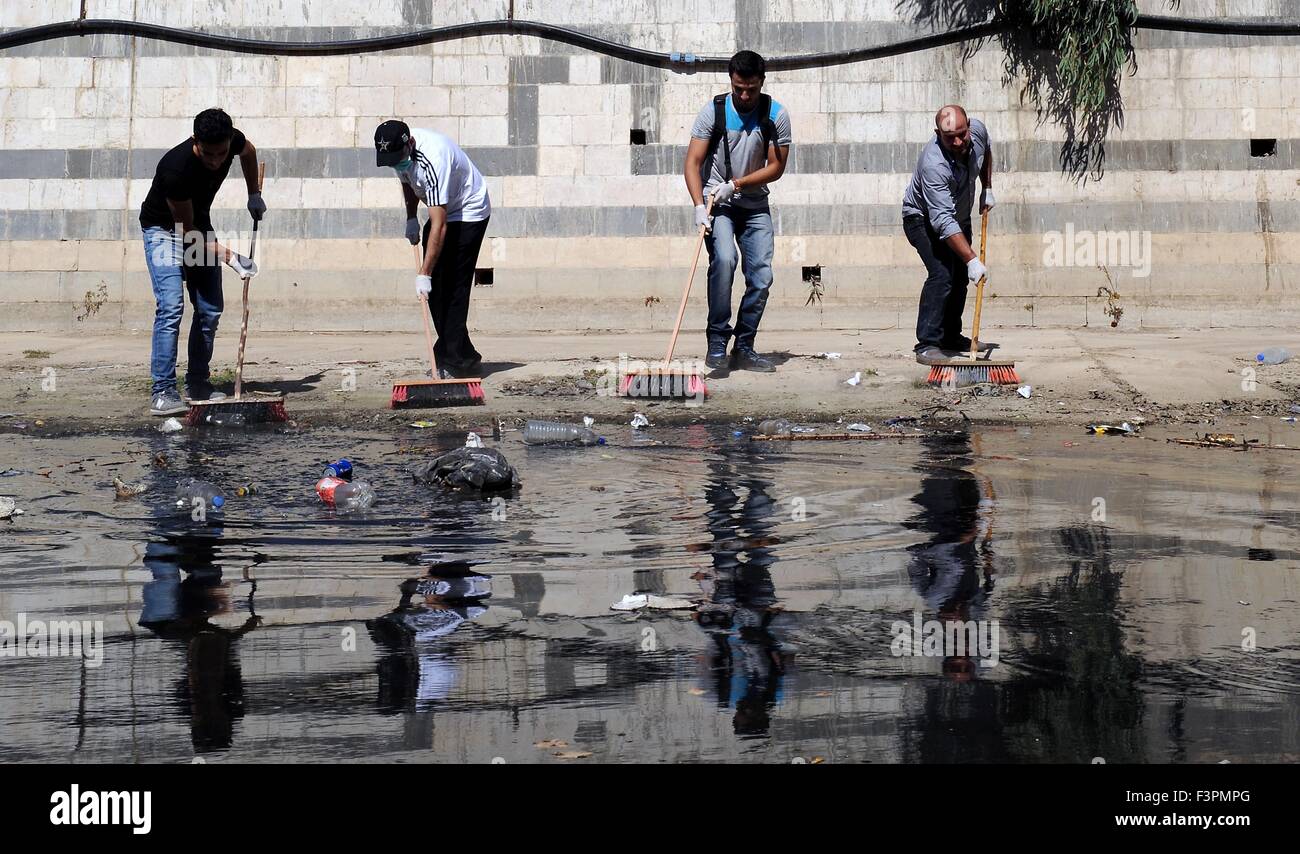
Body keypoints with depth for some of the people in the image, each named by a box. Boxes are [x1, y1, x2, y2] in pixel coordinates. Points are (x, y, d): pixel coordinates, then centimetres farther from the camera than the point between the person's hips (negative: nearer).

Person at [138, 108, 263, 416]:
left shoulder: (232, 140, -20)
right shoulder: (176, 168, -37)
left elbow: (248, 150, 10)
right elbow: (187, 232, -26)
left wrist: (254, 194, 6)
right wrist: (231, 258, -26)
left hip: (199, 222, 6)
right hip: (164, 227, -6)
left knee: (210, 309, 1)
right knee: (171, 307, -21)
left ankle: (198, 386, 11)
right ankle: (162, 393, -23)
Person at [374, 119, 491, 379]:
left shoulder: (432, 160, -37)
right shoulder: (401, 152, -11)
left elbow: (439, 225, -40)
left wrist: (424, 273, -42)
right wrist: (411, 218, 4)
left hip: (469, 212, -9)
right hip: (443, 210, 9)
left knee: (452, 286, -17)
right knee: (435, 286, 5)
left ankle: (456, 361, -18)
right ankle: (450, 354, 11)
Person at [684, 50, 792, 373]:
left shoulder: (776, 115, -5)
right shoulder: (713, 111, -10)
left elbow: (776, 167, -4)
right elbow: (693, 162, -13)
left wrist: (735, 184, -16)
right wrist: (699, 206, -27)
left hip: (755, 205, 3)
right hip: (717, 203, -3)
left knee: (761, 276, -4)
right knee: (724, 258, -27)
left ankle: (743, 349, 8)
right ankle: (717, 342, -22)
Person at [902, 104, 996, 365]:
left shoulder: (978, 130, -20)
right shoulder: (934, 165, -42)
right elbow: (943, 222, -45)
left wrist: (987, 190, 7)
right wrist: (972, 259, -50)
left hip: (959, 215, 8)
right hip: (923, 219, -7)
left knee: (960, 277, 13)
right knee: (941, 275, -22)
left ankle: (951, 336, 27)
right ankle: (927, 345, -21)